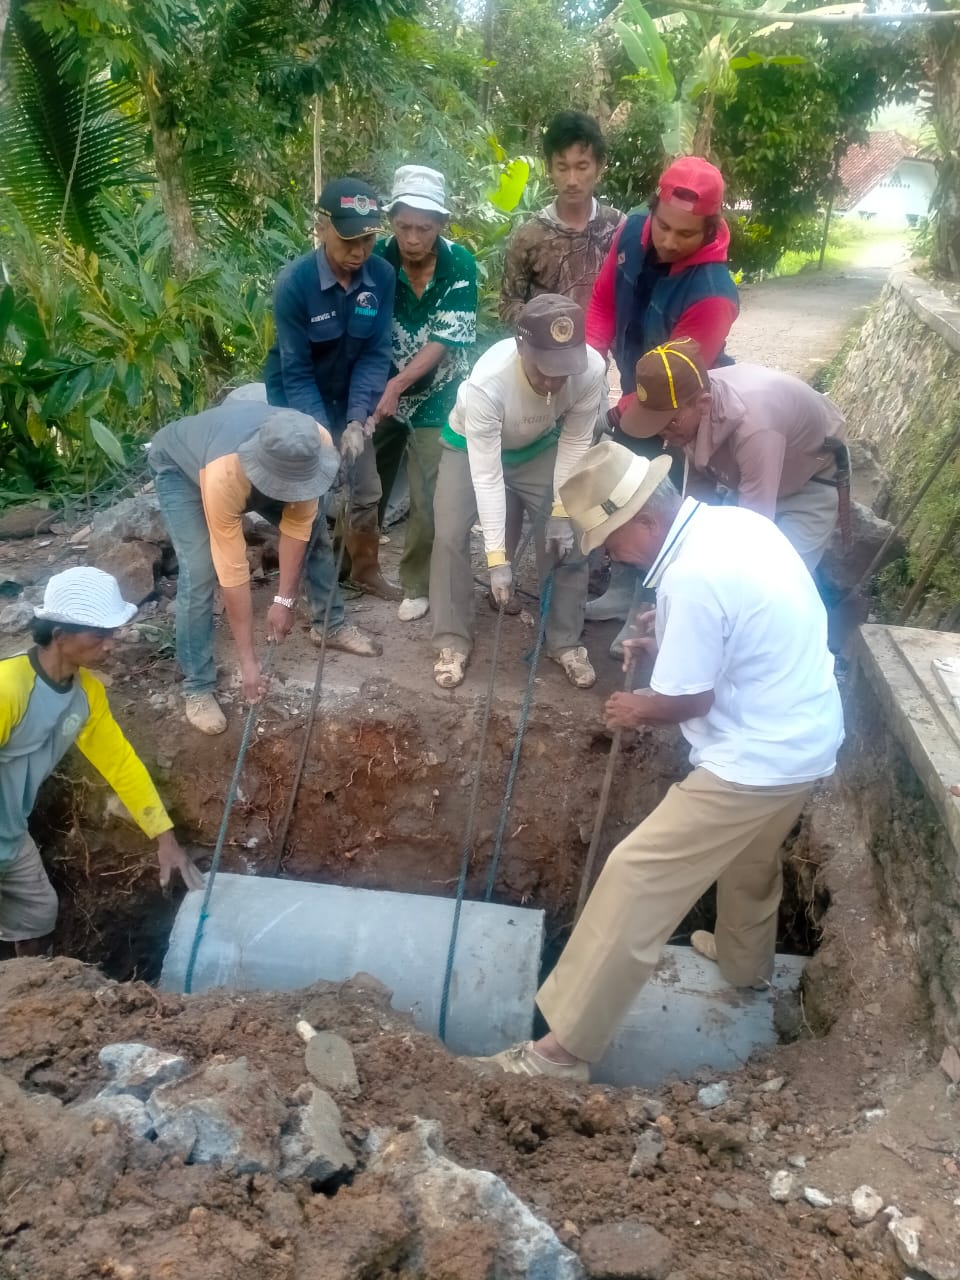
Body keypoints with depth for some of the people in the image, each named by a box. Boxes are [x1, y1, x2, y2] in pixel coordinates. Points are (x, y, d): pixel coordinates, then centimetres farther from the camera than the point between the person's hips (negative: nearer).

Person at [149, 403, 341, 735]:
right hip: (179, 465, -5)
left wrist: (285, 599, -21)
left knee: (314, 527, 3)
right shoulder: (223, 477, -45)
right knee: (199, 571, -19)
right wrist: (248, 659, -33)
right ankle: (197, 688, -6)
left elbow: (296, 524, -21)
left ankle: (330, 627, 24)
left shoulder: (317, 445, -34)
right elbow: (232, 571, -39)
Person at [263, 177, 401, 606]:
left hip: (349, 399, 4)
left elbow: (376, 354, -13)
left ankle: (365, 570, 38)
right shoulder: (294, 282, -26)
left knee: (367, 491, 14)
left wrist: (357, 420, -24)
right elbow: (296, 372, -23)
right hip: (299, 402, -4)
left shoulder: (382, 276, -16)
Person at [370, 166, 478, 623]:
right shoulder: (377, 259, -14)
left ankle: (416, 584, 20)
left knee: (428, 499, 1)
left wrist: (397, 384, -30)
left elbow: (445, 340, -19)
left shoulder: (459, 264, -15)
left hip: (435, 398, -1)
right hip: (380, 391, 1)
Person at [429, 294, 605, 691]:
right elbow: (486, 474, -37)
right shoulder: (486, 383, -42)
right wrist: (497, 557, -36)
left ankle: (565, 641, 11)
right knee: (451, 536, -14)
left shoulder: (591, 369, -34)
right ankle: (453, 642, 4)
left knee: (568, 534, -6)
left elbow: (575, 442, -17)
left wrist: (562, 510, -19)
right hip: (471, 447, -2)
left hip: (538, 447, 3)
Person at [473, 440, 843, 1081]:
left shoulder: (691, 576, -26)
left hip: (758, 761, -10)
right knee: (750, 856, 33)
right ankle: (746, 960, 60)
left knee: (636, 880, -6)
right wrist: (667, 639, 9)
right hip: (809, 738, 10)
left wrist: (637, 710, 2)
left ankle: (565, 1046, 2)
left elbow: (689, 700, -18)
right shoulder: (737, 520, 3)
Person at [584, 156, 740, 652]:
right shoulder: (632, 231, -15)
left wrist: (621, 412, -25)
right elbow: (603, 300, -2)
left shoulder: (712, 294, -35)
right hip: (634, 394, 7)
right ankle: (623, 590, 39)